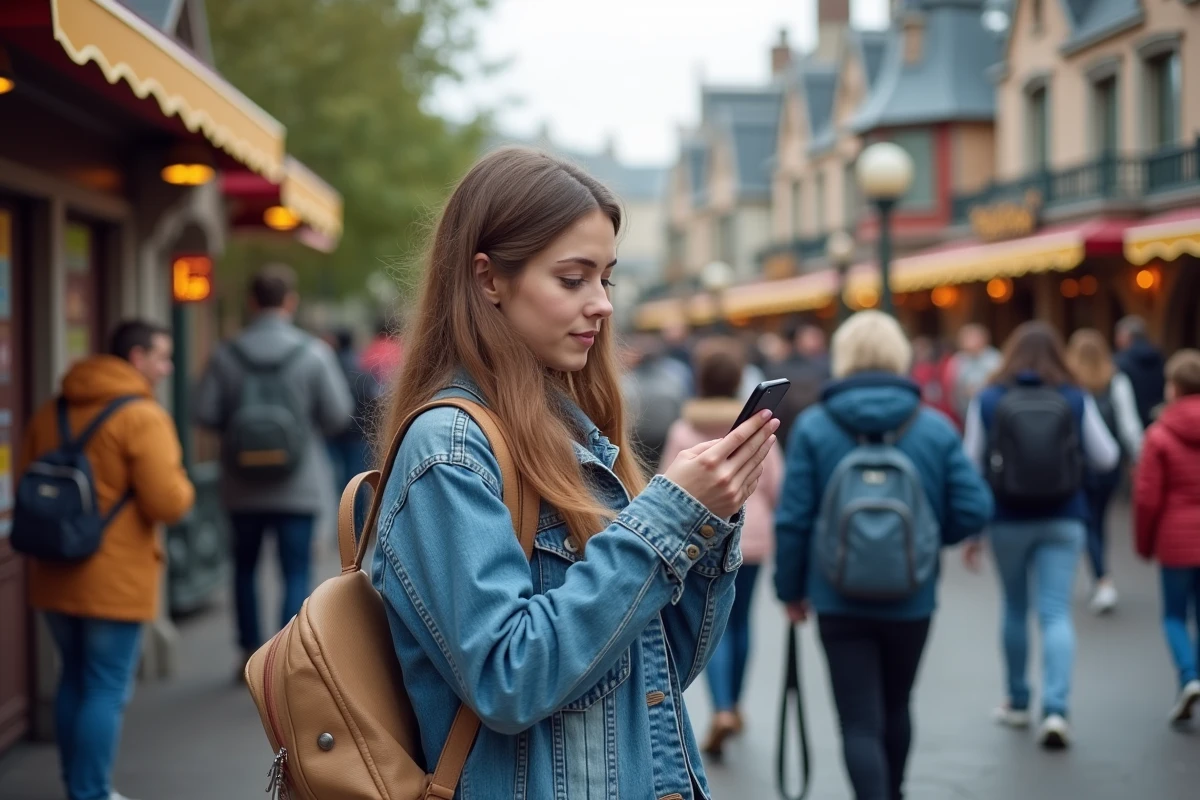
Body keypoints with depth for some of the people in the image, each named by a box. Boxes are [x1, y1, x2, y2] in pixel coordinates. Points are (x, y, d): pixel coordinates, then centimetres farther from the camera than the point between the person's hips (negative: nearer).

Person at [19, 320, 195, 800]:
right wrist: (181, 483, 0)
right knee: (107, 691, 1)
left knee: (74, 682, 19)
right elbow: (168, 503, -20)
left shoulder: (51, 413, 9)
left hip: (56, 577, 7)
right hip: (116, 580, -7)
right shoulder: (142, 418, -14)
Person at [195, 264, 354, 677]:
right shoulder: (313, 353, -9)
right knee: (296, 573, 3)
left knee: (245, 568, 19)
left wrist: (238, 426, 11)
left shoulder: (226, 355, -4)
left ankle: (251, 653, 26)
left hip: (243, 487, 2)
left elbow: (205, 414, -8)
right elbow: (339, 413, -9)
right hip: (299, 487, -2)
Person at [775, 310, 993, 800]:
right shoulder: (936, 428, -4)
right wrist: (927, 538, 11)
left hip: (839, 600, -2)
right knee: (896, 707, 24)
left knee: (859, 723, 2)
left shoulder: (813, 427, -7)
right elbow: (974, 510, -8)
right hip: (911, 599, 3)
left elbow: (792, 519, -8)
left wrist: (791, 588, 4)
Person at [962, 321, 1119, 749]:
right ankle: (1055, 710, -16)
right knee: (1056, 614, -2)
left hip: (1008, 521, 1)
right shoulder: (1077, 400, -3)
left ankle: (1018, 702, 28)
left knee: (1015, 609, 17)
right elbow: (1106, 458, 3)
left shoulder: (988, 401, -3)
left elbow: (972, 468, -2)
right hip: (1063, 521, -1)